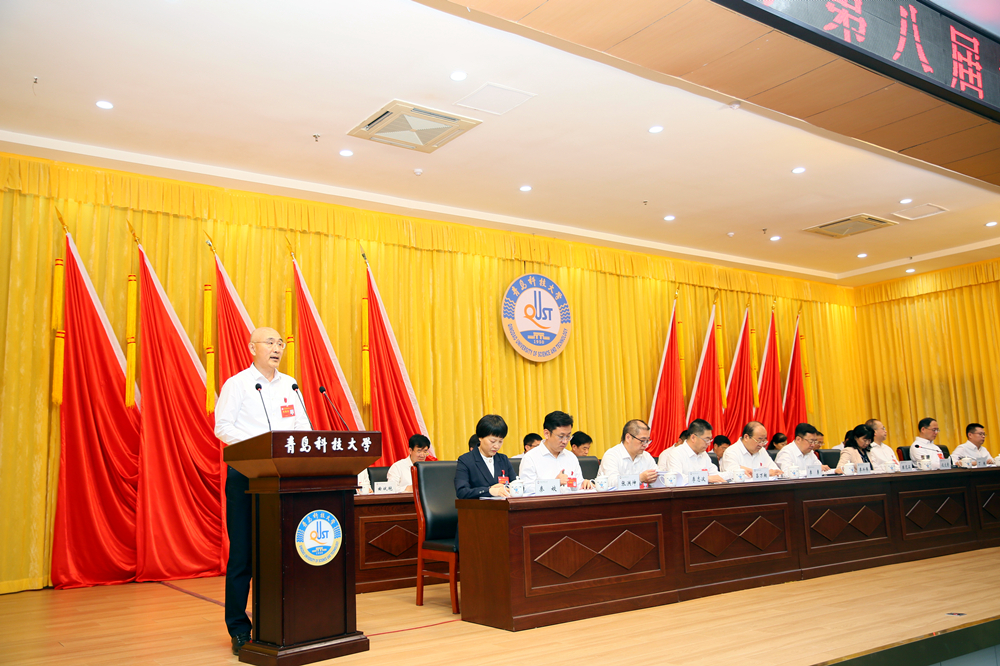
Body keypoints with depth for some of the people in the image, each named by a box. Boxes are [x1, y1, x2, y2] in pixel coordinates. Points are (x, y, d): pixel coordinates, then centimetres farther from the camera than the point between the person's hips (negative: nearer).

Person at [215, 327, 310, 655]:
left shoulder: (289, 384, 15)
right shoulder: (237, 384, 0)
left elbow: (303, 425, 14)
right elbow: (222, 427, -7)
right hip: (245, 475, -4)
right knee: (243, 552, -1)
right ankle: (239, 628, 9)